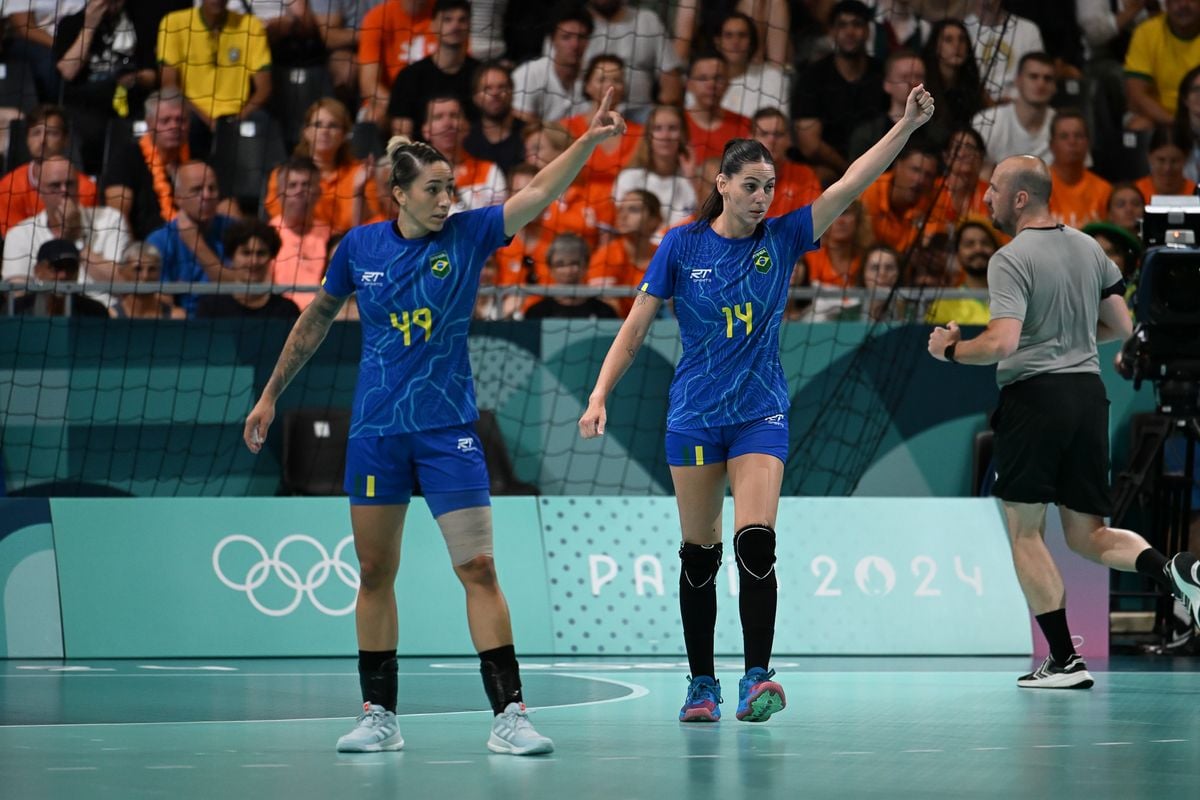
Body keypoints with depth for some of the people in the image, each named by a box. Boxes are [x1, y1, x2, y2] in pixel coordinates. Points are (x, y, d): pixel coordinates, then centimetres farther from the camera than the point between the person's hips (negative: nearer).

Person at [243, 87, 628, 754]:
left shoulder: (468, 235, -5)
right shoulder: (360, 246, 0)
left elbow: (540, 193, -18)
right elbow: (316, 321, 13)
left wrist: (591, 141, -31)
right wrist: (271, 394, 17)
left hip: (448, 429, -2)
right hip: (376, 430, 2)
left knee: (479, 569, -7)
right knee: (375, 574, 7)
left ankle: (509, 716, -8)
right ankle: (380, 717, 16)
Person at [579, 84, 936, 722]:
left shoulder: (782, 238, 0)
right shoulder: (682, 245, -3)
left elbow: (850, 185, -9)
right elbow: (635, 328, -1)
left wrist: (907, 126, -19)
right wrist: (599, 395, -10)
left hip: (760, 412, 0)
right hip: (694, 415, 0)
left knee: (755, 544, -15)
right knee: (699, 555, 6)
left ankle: (757, 679, -18)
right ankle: (701, 685, 15)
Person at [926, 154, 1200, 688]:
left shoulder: (1011, 259, -11)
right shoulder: (1088, 248, 11)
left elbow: (1002, 343, -21)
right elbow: (1121, 327, 16)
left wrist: (950, 350, -4)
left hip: (1034, 396, -7)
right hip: (1089, 392, 7)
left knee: (1025, 532, 5)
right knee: (1086, 535, 12)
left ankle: (1065, 660, 1)